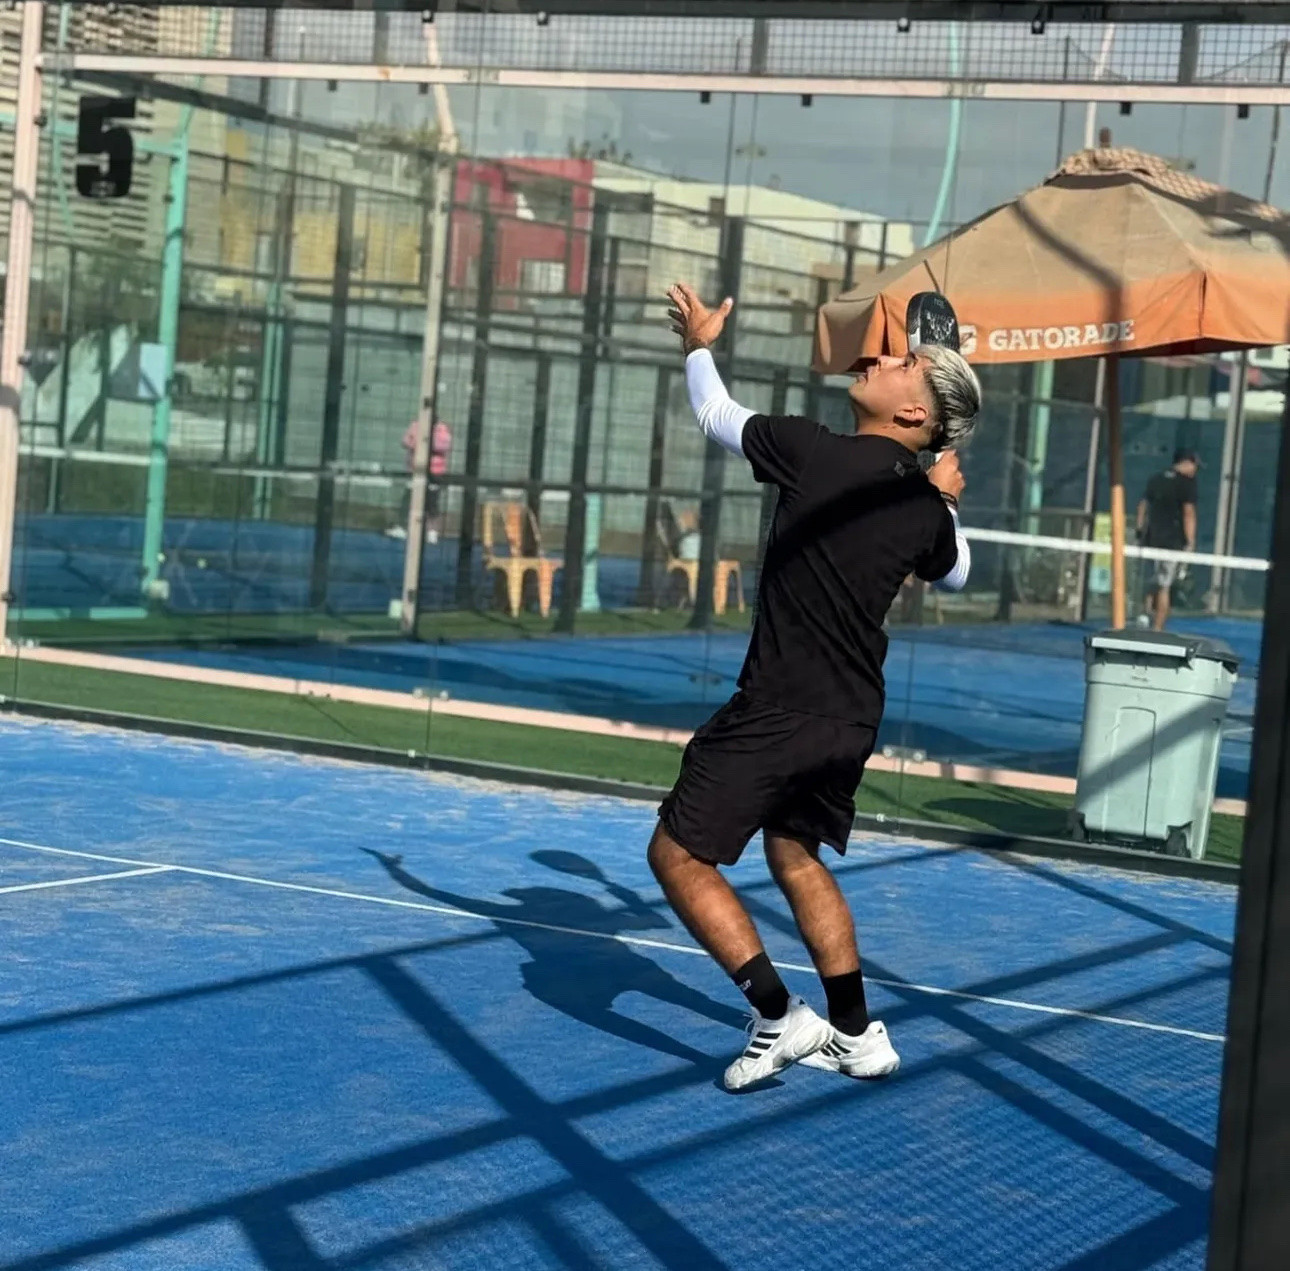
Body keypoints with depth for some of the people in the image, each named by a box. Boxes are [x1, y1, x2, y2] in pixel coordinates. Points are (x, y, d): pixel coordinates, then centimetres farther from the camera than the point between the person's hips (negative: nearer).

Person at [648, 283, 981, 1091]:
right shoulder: (928, 508, 2)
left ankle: (780, 1019, -3)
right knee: (795, 854, 26)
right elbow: (956, 574, 25)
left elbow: (719, 417, 1)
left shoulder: (818, 454, -16)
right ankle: (856, 1035, 27)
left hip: (779, 713, -7)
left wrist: (699, 348, 18)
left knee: (680, 856, 2)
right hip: (854, 720, 7)